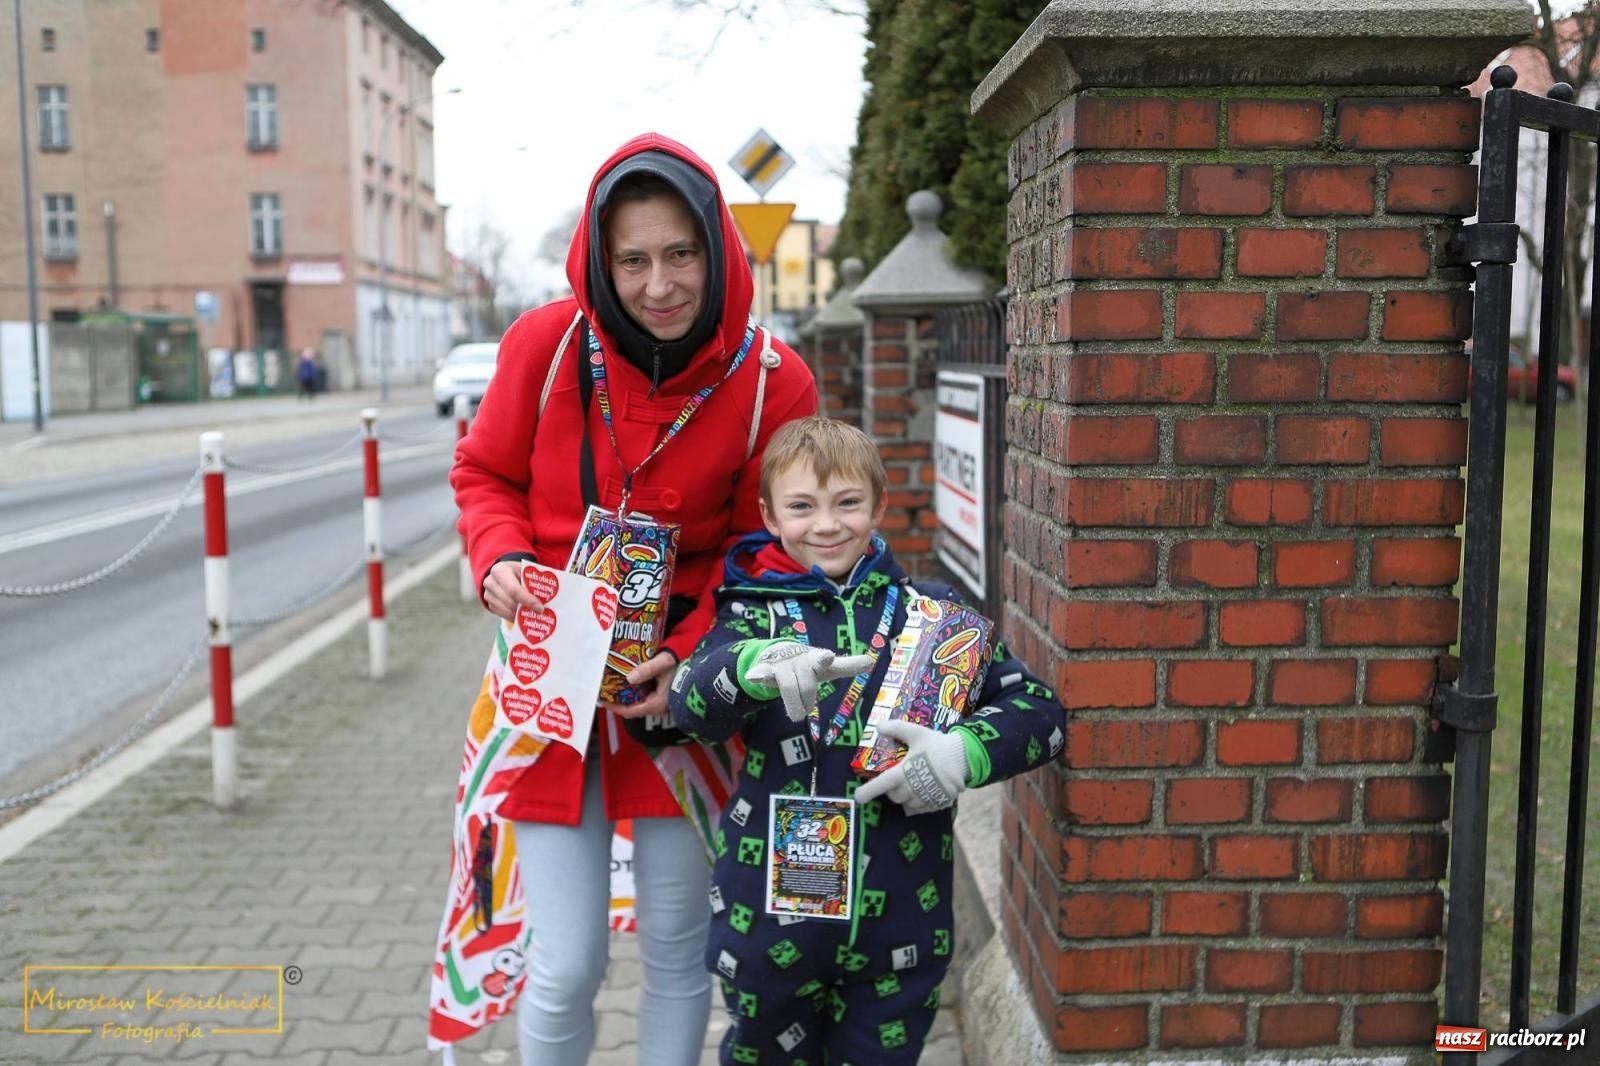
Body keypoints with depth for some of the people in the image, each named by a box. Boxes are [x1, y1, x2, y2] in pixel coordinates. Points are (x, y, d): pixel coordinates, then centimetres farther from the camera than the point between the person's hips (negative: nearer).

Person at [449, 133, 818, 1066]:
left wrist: (691, 655, -15)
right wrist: (502, 557, -14)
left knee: (679, 951, 13)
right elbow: (485, 474, 6)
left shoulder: (772, 381, -11)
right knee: (566, 970, 3)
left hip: (683, 690, 0)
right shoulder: (547, 344, -10)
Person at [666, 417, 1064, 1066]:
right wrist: (755, 667, -43)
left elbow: (1038, 711, -1)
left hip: (899, 916, 1)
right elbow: (690, 704, -21)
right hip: (770, 914, 0)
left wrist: (967, 752, -21)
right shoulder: (754, 610, -3)